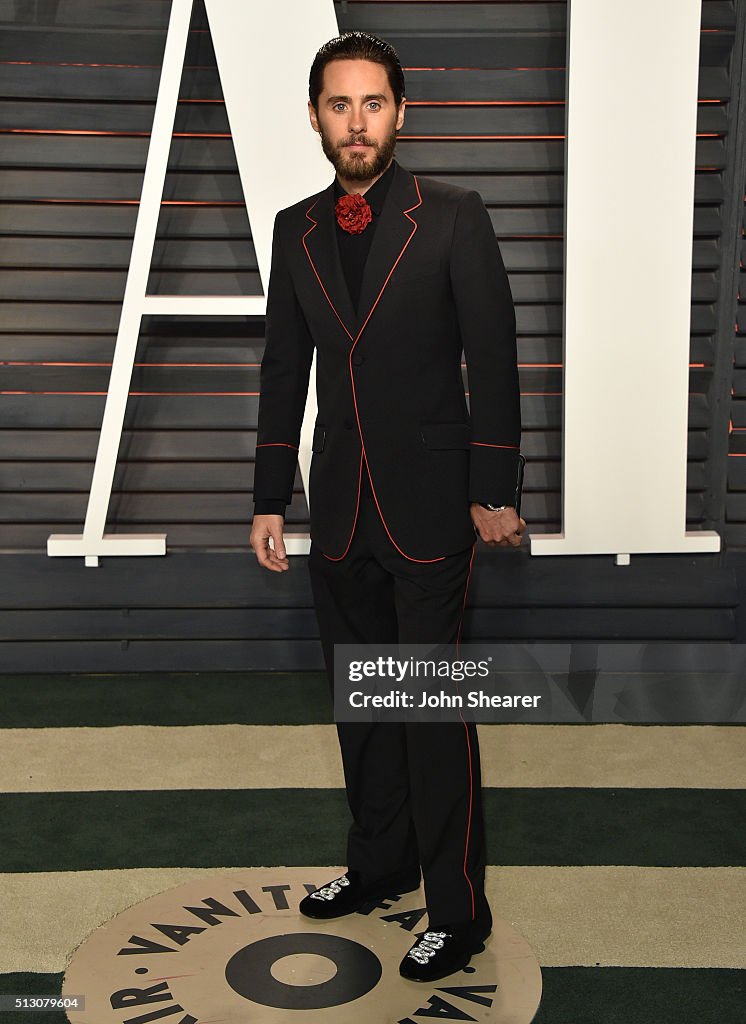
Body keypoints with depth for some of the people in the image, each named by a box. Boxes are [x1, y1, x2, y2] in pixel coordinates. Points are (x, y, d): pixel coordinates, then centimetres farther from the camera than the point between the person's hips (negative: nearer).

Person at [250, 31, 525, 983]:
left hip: (429, 506, -5)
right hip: (340, 508, 5)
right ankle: (380, 858, 34)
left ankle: (457, 908, 14)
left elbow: (493, 360, -6)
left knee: (435, 704, -1)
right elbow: (284, 370, 10)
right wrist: (270, 500, 9)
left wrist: (494, 493, -9)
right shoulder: (295, 230, 7)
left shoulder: (453, 217, -6)